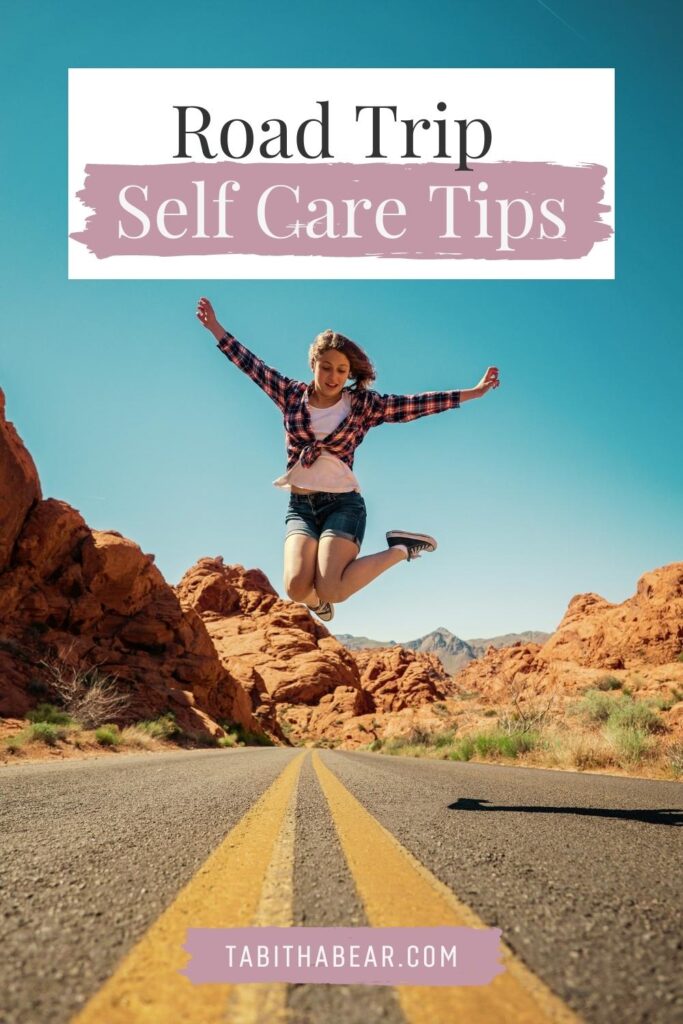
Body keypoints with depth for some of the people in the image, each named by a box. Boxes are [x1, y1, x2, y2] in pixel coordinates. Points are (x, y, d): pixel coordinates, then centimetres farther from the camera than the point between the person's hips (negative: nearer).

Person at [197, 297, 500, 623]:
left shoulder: (362, 404, 3)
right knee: (297, 588, -20)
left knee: (330, 590, -21)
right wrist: (215, 327, 11)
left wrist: (472, 392, -3)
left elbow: (413, 404, 1)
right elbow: (252, 365, 11)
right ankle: (317, 603, 21)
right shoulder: (293, 395, 7)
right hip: (301, 505, 2)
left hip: (343, 503, -2)